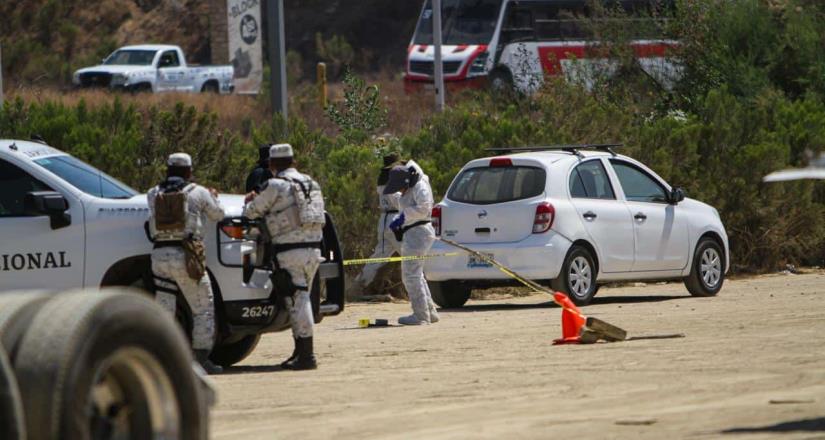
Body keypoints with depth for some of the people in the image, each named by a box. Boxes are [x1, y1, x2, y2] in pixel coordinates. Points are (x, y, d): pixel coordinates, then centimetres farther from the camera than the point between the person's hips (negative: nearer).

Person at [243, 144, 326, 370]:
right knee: (302, 300, 15)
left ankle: (306, 355, -11)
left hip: (290, 251, -7)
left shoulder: (275, 186, -7)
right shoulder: (310, 183, 15)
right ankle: (301, 352, 18)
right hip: (313, 249, 7)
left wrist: (250, 202, 26)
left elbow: (251, 213, -1)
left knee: (297, 302, -7)